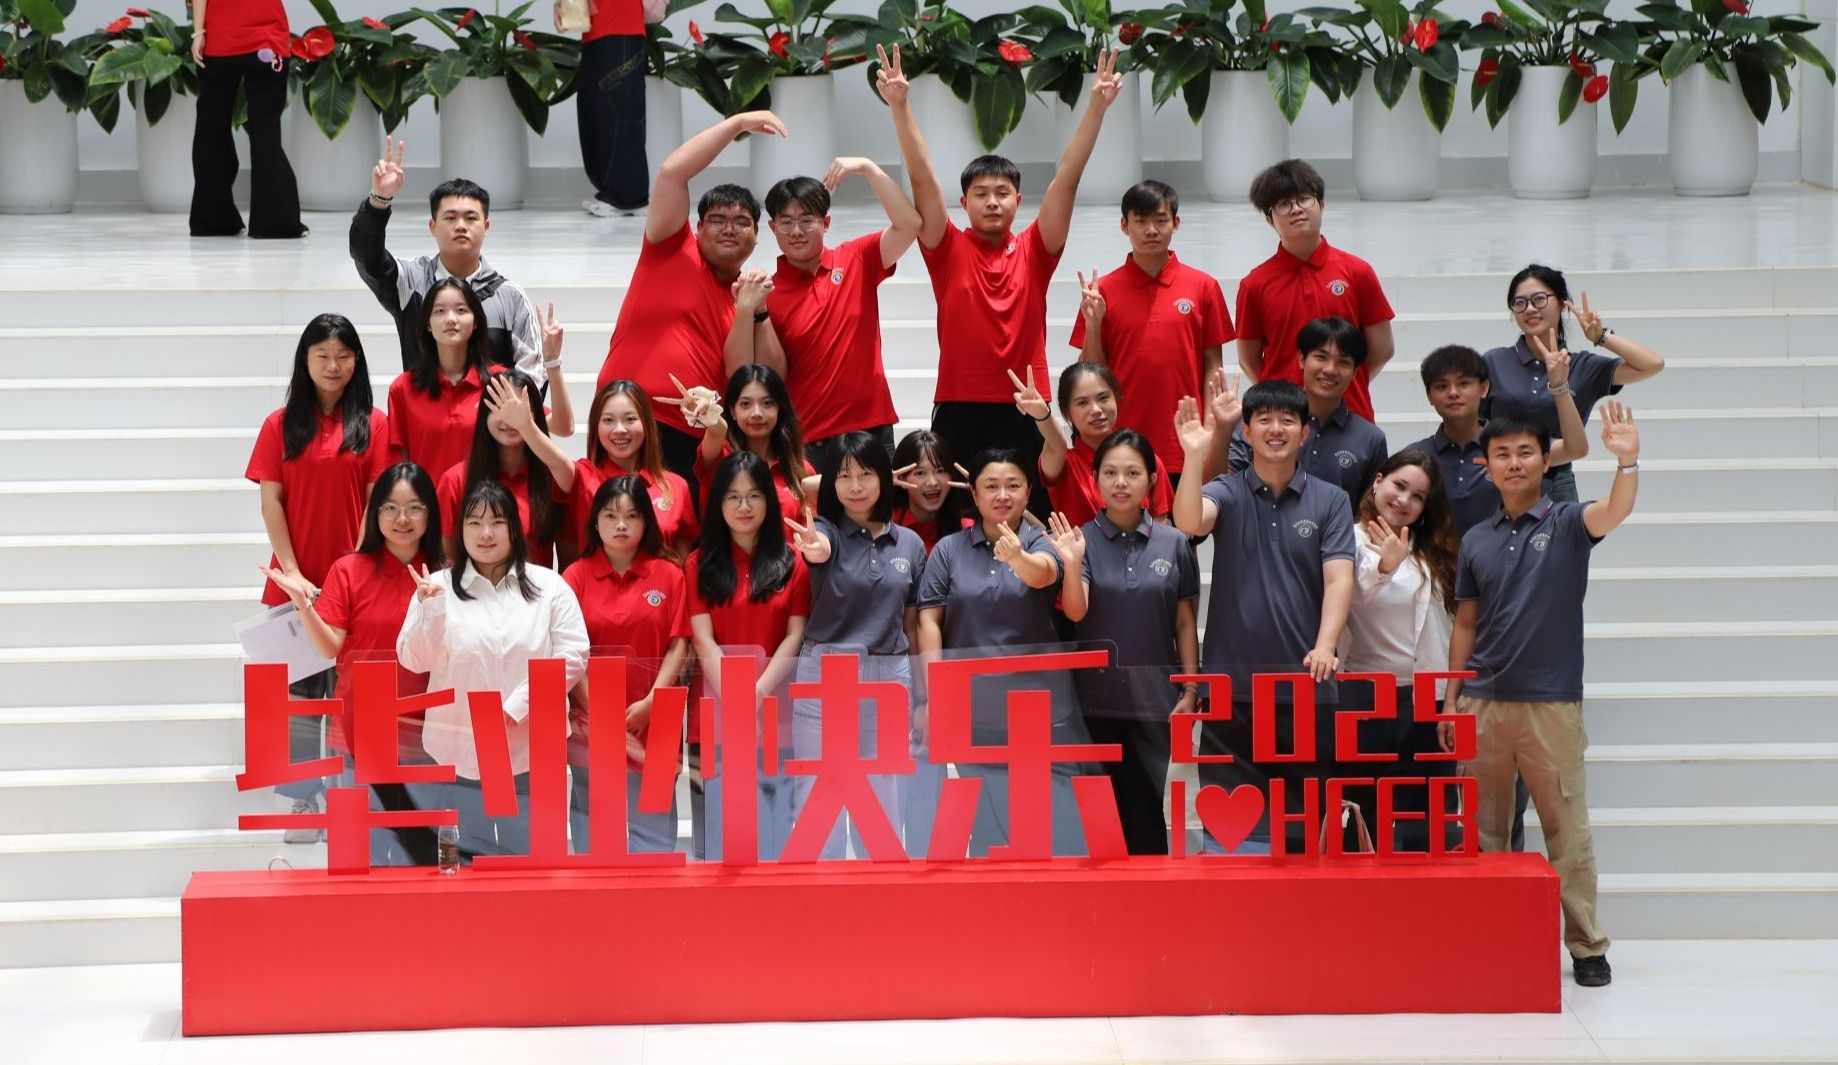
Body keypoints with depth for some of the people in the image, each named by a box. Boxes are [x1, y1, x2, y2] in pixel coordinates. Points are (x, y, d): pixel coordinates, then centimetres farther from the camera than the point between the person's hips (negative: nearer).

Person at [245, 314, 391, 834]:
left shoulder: (373, 425, 3)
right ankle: (304, 801, 8)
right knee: (299, 689, 3)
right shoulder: (281, 426, 5)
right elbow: (271, 502, 2)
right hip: (296, 579, 1)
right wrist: (291, 571, -7)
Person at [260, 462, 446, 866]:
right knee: (369, 851, 1)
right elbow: (329, 647, -4)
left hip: (423, 734, 1)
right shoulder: (349, 571, 1)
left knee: (422, 843, 3)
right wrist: (303, 603, -21)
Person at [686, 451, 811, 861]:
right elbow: (703, 642, -1)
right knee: (717, 832, -1)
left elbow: (795, 638, 1)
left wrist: (757, 695, -12)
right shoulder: (701, 565, 7)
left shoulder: (792, 564, 8)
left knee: (775, 829, -2)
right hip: (715, 719, 0)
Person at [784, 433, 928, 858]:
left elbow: (912, 624, 12)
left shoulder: (909, 544, 7)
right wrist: (815, 550, -54)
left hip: (890, 678, 3)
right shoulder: (826, 532, -3)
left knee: (887, 801, 5)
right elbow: (821, 549, -29)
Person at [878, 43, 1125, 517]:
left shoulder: (1035, 252, 7)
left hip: (1026, 413, 1)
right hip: (959, 412, -1)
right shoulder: (949, 251, 4)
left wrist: (1097, 107, -8)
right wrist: (899, 106, -15)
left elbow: (1067, 178, 0)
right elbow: (922, 180, -4)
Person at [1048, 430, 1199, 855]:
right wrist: (1073, 565, -30)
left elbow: (1186, 624, 6)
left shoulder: (1173, 544, 3)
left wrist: (1190, 690, 1)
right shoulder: (1083, 541, 0)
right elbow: (1076, 611, -12)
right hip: (1095, 695, 0)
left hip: (1152, 695, 0)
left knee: (1146, 804, 0)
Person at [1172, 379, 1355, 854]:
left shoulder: (1330, 501, 6)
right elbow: (1189, 521, -17)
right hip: (1233, 684, -1)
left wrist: (1324, 646, -22)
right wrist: (1195, 456, -31)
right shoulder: (1227, 492, 5)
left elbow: (1338, 579, -6)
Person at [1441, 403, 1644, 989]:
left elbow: (1615, 512, -22)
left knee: (1567, 828, -2)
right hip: (1484, 703, 4)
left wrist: (1627, 462, -42)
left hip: (1551, 702, -4)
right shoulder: (1477, 541, 10)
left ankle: (1588, 945, 3)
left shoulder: (1566, 524, -1)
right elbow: (1466, 624, 14)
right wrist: (1451, 700, 9)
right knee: (1482, 831, 7)